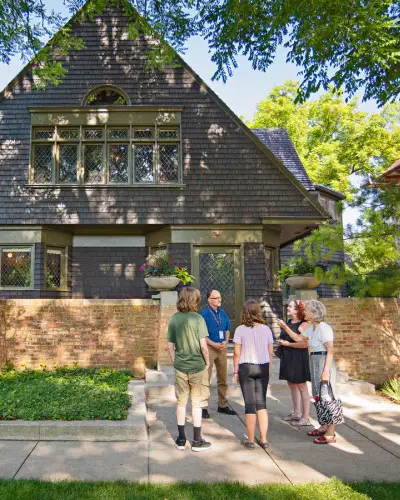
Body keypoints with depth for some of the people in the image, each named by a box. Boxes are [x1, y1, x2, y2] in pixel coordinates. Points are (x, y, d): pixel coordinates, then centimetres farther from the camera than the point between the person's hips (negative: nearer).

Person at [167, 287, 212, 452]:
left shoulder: (174, 319, -1)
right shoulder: (197, 318, -15)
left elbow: (170, 346, 2)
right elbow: (203, 345, -17)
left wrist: (174, 362, 14)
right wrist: (207, 362, -1)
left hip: (180, 367, 4)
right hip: (197, 366, -4)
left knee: (181, 402, 15)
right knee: (197, 403, 8)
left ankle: (181, 439, 24)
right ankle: (197, 441, 17)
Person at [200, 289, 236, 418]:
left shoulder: (223, 313, 11)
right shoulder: (204, 313, -8)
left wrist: (225, 342, -2)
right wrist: (214, 344, -17)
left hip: (222, 348, 6)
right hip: (209, 348, -6)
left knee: (223, 378, 14)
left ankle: (223, 405, 26)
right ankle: (203, 407, 6)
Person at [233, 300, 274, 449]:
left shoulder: (240, 330, -9)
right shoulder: (266, 329, 0)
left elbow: (237, 353, -7)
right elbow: (270, 352, 5)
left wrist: (235, 371, 3)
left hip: (246, 367, -3)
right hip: (263, 367, 3)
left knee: (250, 404, 4)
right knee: (262, 402, 12)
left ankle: (250, 440, 13)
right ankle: (264, 439, 16)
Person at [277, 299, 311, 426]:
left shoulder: (303, 325, -15)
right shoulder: (288, 323, 11)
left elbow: (305, 344, -25)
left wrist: (288, 344, -20)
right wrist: (281, 341, 9)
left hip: (298, 359, -9)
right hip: (287, 359, 9)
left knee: (301, 386, -1)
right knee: (292, 385, 16)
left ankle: (305, 417, 8)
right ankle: (296, 413, 30)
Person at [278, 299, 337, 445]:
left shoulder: (323, 328, -17)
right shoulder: (312, 328, 11)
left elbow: (330, 351, -20)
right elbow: (299, 338, 20)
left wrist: (326, 371, -24)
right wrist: (285, 327, 11)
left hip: (324, 363, -9)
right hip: (315, 362, 9)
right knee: (319, 396, 16)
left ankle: (330, 434, 5)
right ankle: (323, 427, 29)